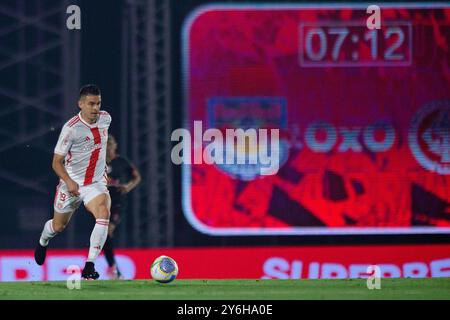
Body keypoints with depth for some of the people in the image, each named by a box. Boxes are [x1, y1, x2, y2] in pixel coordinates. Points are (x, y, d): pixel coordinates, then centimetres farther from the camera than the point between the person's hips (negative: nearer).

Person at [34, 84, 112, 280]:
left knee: (104, 212, -28)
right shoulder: (71, 128, -21)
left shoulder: (105, 119, -5)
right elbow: (57, 162, -16)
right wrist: (69, 182, -32)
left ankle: (89, 267, -26)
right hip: (72, 184, -2)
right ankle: (43, 242, 55)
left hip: (96, 183, 2)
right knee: (58, 226, 15)